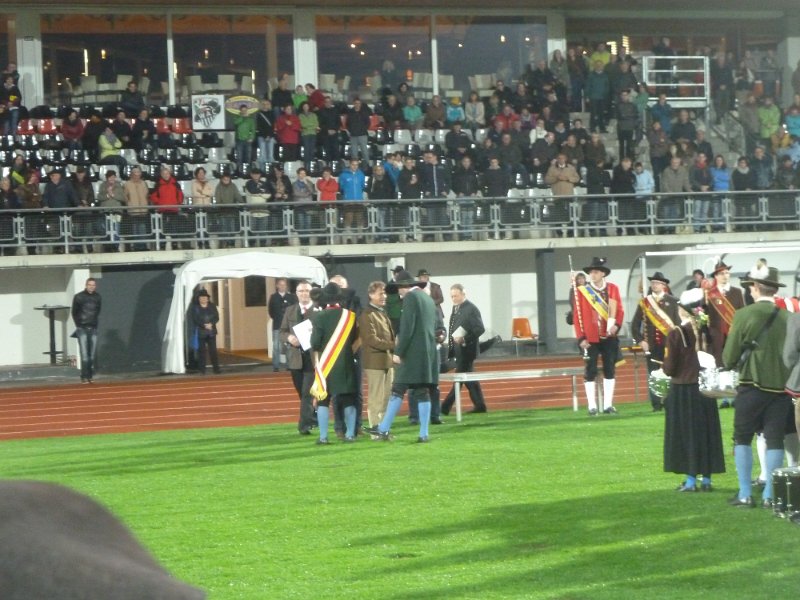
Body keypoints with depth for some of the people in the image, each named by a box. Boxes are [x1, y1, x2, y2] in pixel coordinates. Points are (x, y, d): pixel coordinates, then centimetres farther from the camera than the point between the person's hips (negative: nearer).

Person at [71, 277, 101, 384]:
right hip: (82, 329, -3)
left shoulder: (98, 298, 6)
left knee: (93, 355, 3)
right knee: (84, 355, -9)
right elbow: (74, 313, 6)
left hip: (93, 330, 3)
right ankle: (84, 377, -8)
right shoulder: (78, 297, -3)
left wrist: (96, 324, 10)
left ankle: (90, 376, 11)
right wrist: (79, 325, 4)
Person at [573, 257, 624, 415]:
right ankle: (592, 406, 5)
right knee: (590, 371, 0)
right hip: (590, 338, -2)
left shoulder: (613, 289, 3)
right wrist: (581, 338, -10)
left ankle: (608, 404, 14)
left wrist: (616, 325, -15)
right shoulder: (582, 291, -3)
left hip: (609, 336, 2)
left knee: (610, 370, 7)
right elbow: (577, 316, -4)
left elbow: (619, 310, 4)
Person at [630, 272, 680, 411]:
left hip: (668, 344, -1)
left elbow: (678, 322, 1)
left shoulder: (672, 301, 4)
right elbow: (635, 324, 9)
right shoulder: (644, 302, 8)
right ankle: (656, 404, 3)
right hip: (651, 346, 1)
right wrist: (640, 341, -1)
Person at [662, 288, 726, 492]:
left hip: (682, 389, -4)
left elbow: (669, 369, -13)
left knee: (687, 433, 2)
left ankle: (691, 480, 1)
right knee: (707, 432, 10)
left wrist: (667, 366, 8)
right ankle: (707, 479, 13)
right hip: (706, 389, 4)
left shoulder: (676, 334, -14)